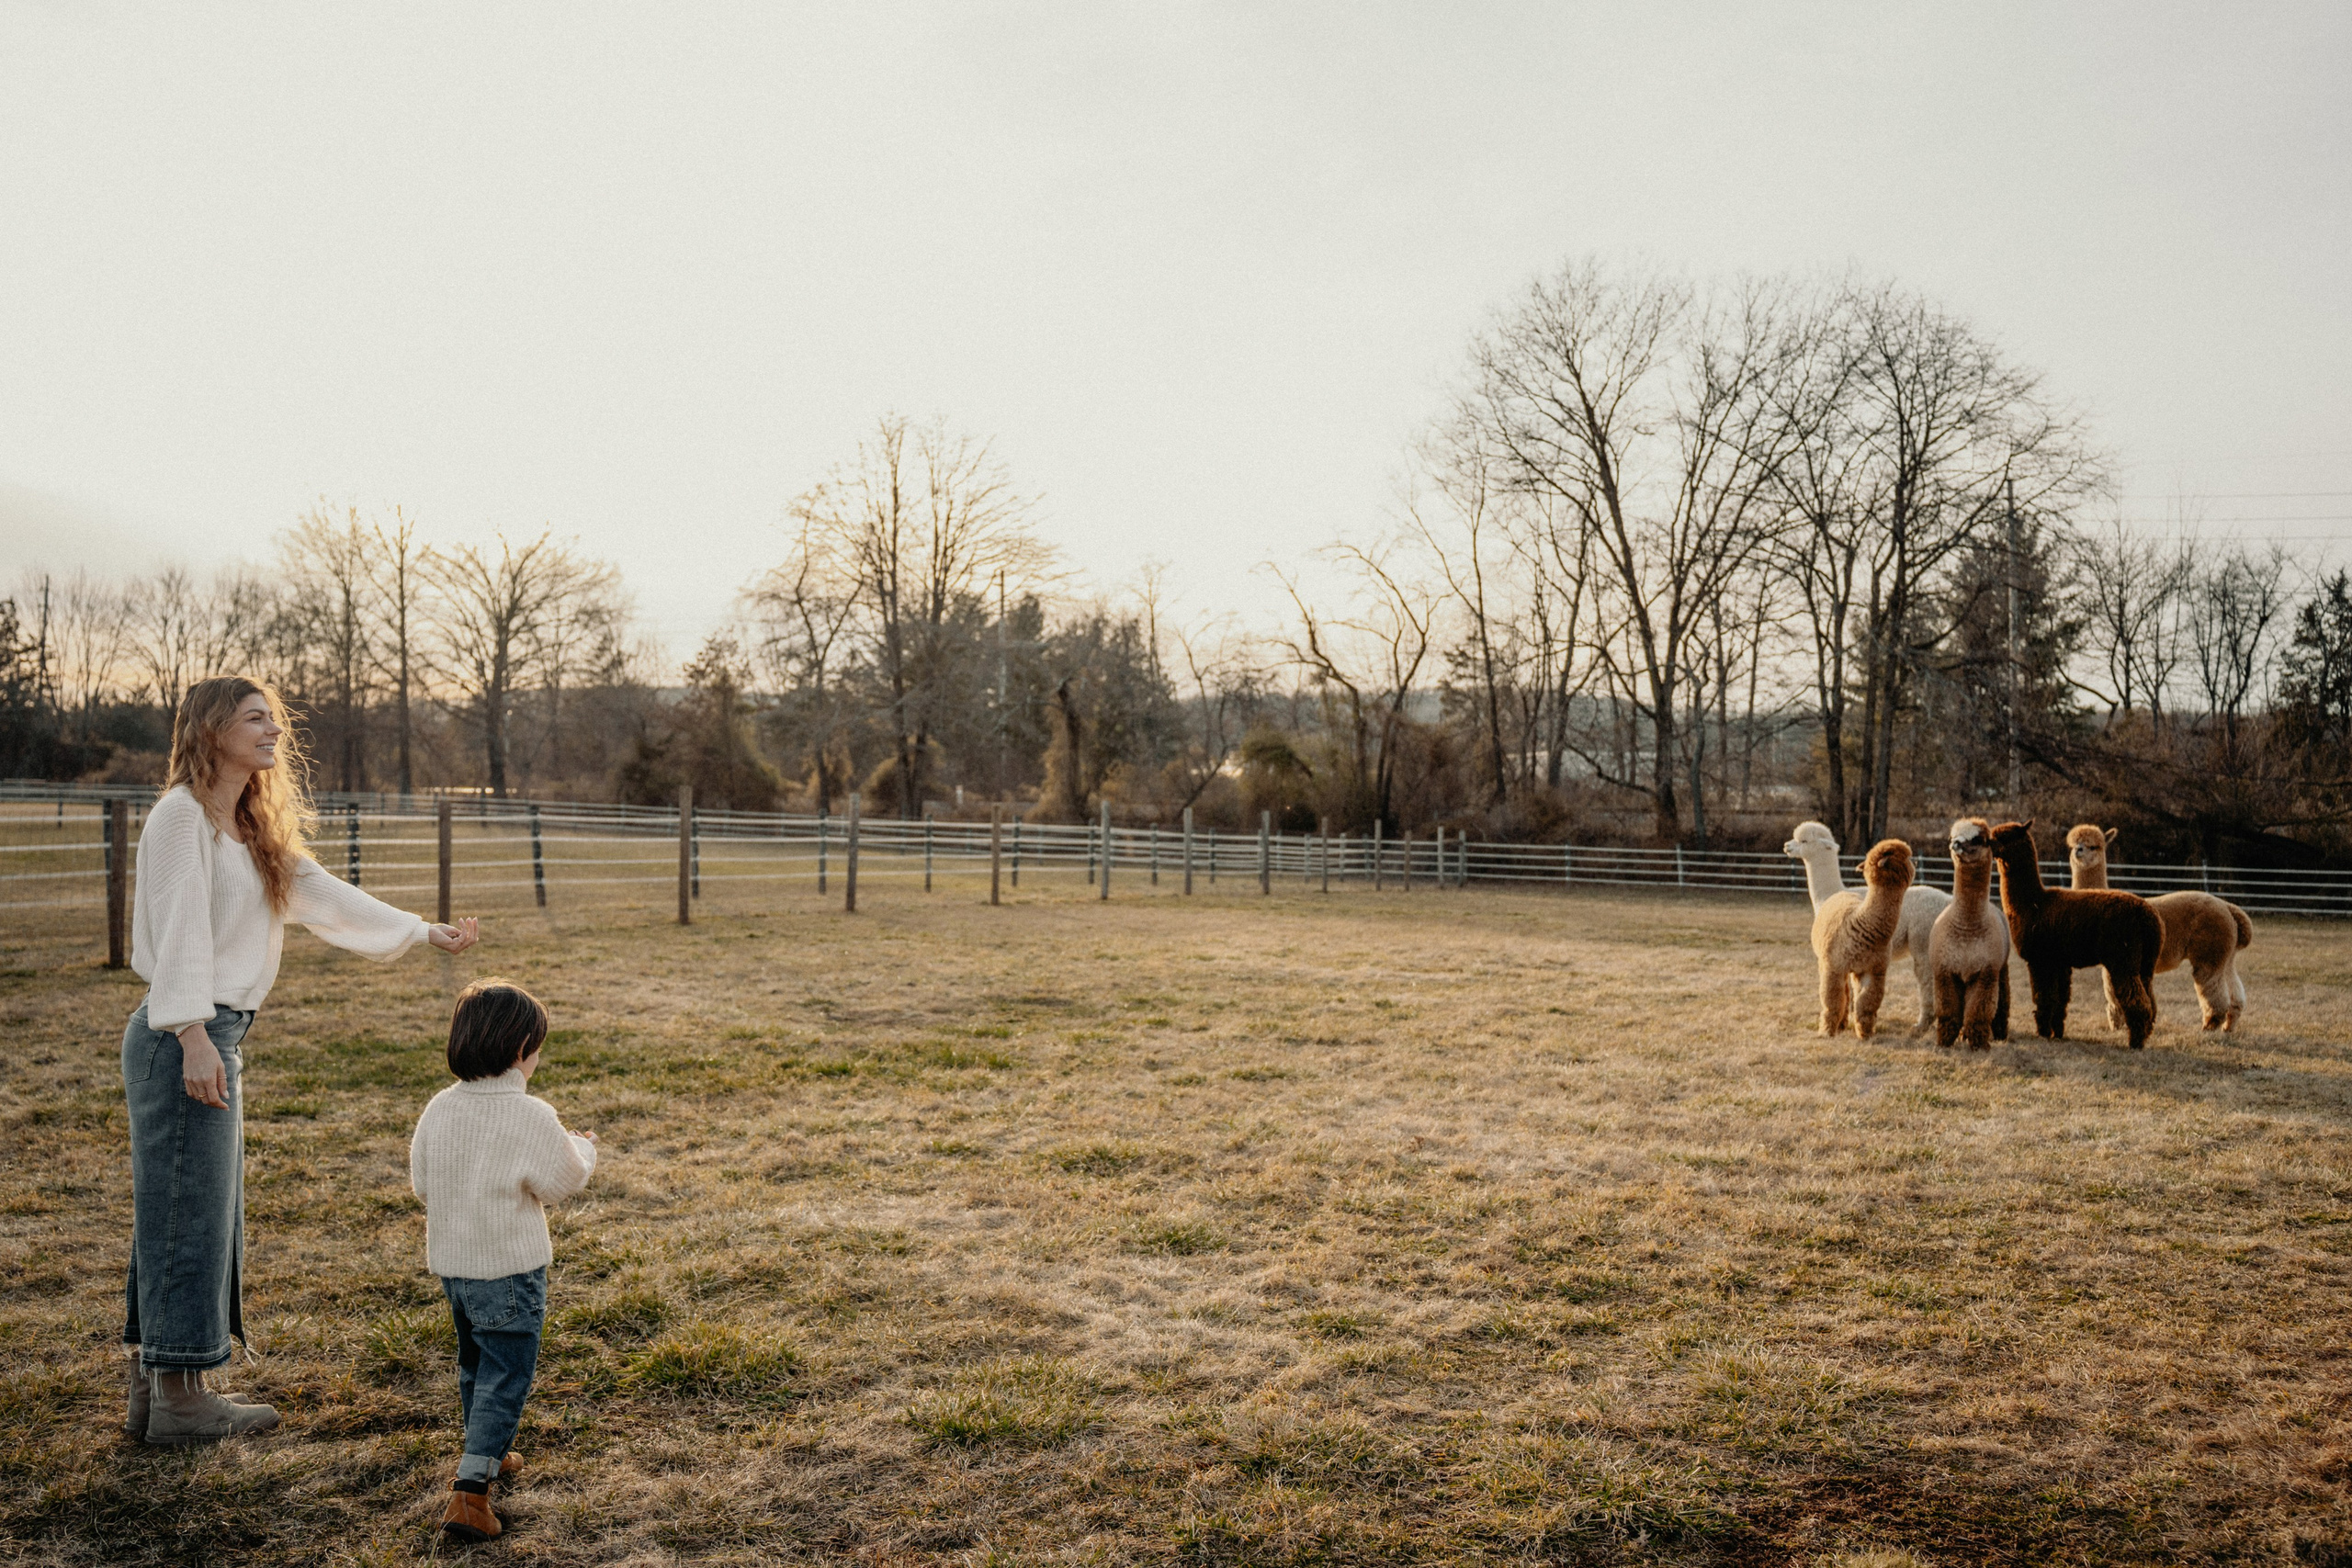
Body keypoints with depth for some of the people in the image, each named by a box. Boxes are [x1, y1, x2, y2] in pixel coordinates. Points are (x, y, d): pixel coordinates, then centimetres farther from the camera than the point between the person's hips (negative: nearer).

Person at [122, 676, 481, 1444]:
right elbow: (179, 930, -18)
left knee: (201, 1212, 14)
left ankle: (154, 1388, 25)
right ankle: (177, 1399, 9)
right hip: (184, 1036, -10)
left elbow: (322, 893, 20)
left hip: (219, 1035, 10)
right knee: (184, 1210, -2)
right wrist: (193, 1037, -23)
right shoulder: (182, 814, -11)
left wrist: (427, 931, 20)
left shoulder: (250, 829, 17)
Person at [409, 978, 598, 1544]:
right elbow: (561, 1183, -10)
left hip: (451, 1263, 7)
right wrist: (582, 1150, 9)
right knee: (505, 1376, 0)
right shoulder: (532, 1117, -21)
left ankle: (489, 1453, 43)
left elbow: (421, 1181, 7)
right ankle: (470, 1487, -8)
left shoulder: (439, 1108, -3)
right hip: (509, 1268, -7)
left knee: (475, 1363, 25)